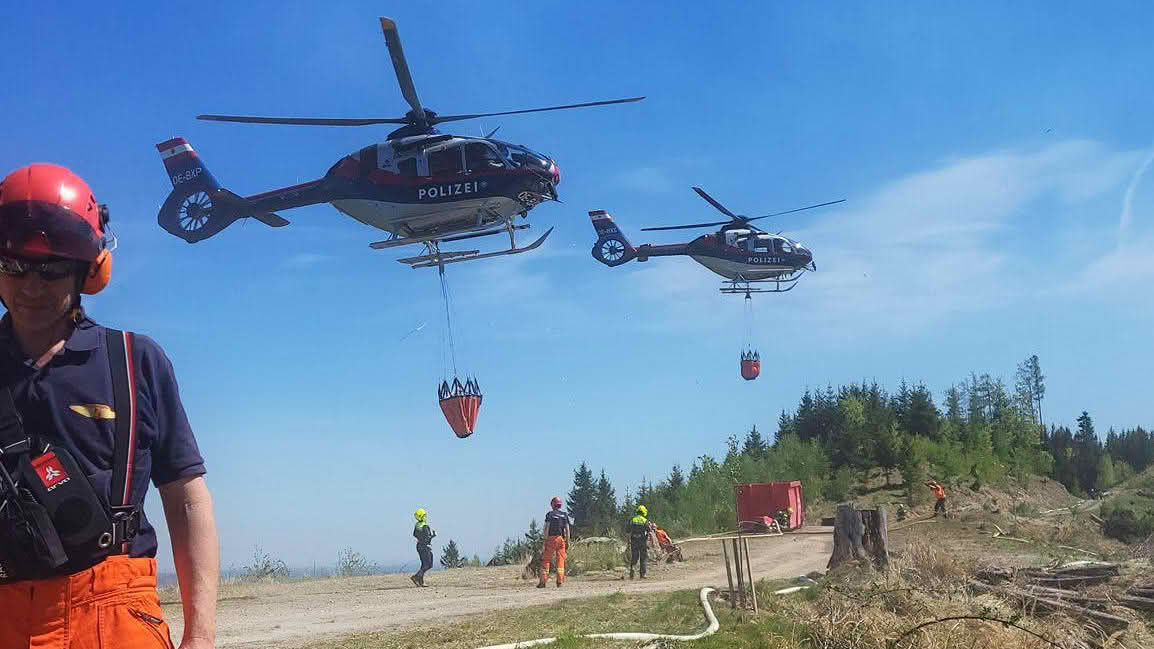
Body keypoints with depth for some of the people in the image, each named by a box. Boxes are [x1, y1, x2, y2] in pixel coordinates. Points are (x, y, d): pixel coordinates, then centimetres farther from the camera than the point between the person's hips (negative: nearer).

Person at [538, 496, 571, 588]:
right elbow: (567, 529, 5)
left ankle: (543, 581, -2)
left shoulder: (550, 514, -1)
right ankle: (560, 581, 0)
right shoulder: (565, 515, 8)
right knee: (560, 560, 5)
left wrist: (545, 540, -5)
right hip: (561, 539, 3)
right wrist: (567, 541, 8)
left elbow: (546, 528, -6)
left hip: (551, 538, -2)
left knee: (546, 560, 2)